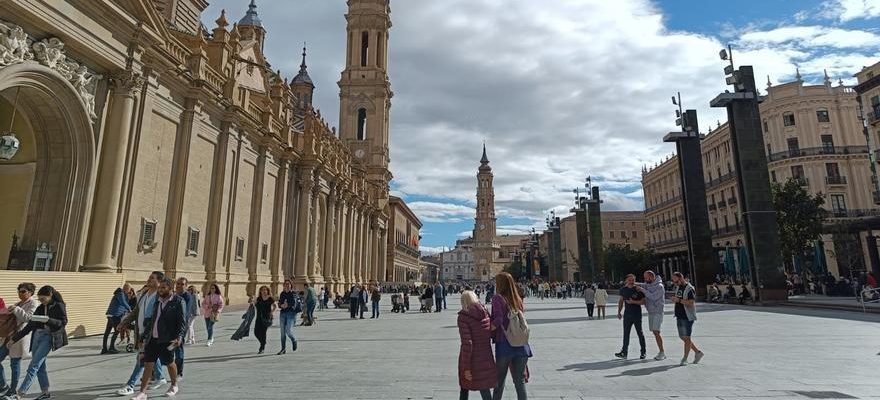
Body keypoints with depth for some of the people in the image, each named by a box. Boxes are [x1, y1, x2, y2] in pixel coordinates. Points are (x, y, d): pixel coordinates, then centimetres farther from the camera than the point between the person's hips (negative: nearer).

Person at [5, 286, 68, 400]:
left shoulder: (59, 306, -3)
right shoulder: (40, 308, 14)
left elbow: (63, 322, -10)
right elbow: (30, 325, 17)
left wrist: (48, 320, -24)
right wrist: (15, 338, 15)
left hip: (48, 337, -7)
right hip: (37, 335, 7)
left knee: (34, 366, -10)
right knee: (40, 365, 9)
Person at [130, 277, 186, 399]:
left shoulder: (178, 302, -10)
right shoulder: (157, 301, 11)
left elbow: (182, 323, -13)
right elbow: (153, 321, 19)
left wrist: (180, 337, -26)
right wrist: (144, 337, 18)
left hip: (167, 340, -6)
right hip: (152, 339, 6)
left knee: (169, 363, 9)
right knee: (148, 364, 4)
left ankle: (174, 386, 29)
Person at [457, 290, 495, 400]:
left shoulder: (463, 316, -15)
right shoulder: (486, 314, 1)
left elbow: (467, 344, -19)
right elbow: (491, 335, 8)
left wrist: (466, 368, -15)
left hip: (470, 359, -4)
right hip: (486, 358, 4)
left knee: (464, 388, 19)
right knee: (485, 390, 12)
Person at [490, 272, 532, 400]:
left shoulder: (497, 298, -7)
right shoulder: (518, 299, 9)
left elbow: (498, 320, -18)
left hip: (504, 344, -4)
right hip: (521, 345, 4)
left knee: (500, 380, 12)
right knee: (520, 381, 12)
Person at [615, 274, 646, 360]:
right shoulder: (623, 289, 7)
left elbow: (643, 301, -10)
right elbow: (621, 301, 15)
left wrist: (633, 302, -21)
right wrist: (619, 312, 11)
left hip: (637, 315, -4)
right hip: (627, 314, 4)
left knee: (640, 333, 6)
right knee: (626, 334, 5)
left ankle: (643, 353, 17)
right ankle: (624, 352, 9)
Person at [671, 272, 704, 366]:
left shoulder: (689, 288, -14)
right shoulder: (678, 287, 13)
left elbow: (691, 303, -22)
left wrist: (679, 300, -25)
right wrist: (674, 299, 9)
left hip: (687, 316, -9)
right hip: (679, 316, 9)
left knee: (686, 337, -1)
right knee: (683, 337, 14)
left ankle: (685, 359, 7)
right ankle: (698, 352, 29)